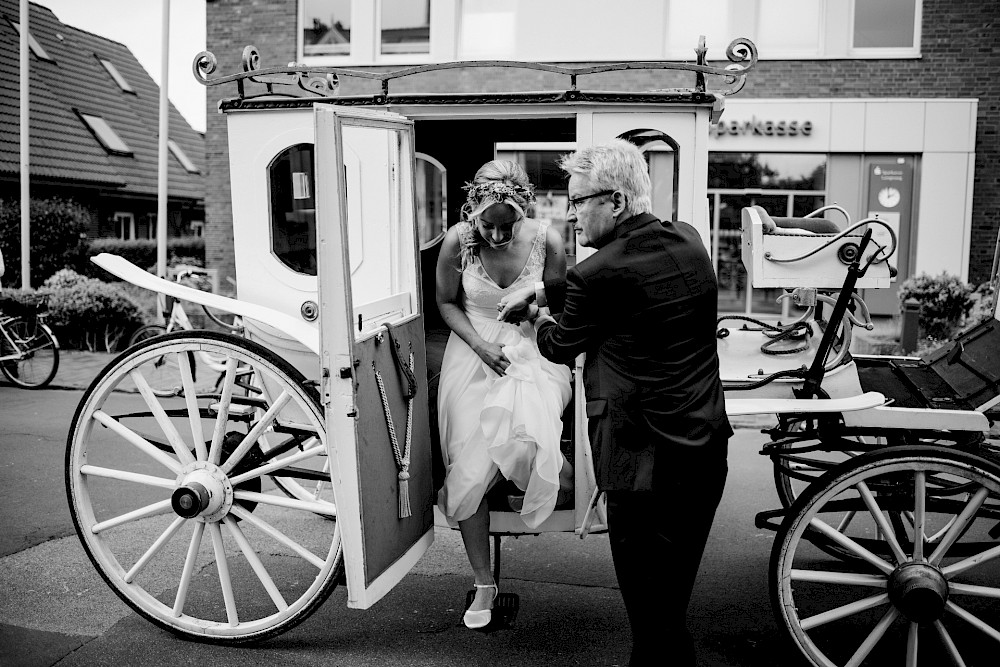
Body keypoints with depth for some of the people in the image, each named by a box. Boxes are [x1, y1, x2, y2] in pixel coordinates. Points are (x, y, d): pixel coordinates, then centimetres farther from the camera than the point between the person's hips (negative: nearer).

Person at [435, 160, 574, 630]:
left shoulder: (545, 241, -12)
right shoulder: (457, 241, -11)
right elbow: (447, 303, 2)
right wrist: (481, 346, -12)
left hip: (530, 354, -1)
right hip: (473, 355, 1)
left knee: (527, 437, -29)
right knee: (470, 471, -2)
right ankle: (483, 584, 16)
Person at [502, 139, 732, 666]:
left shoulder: (598, 274, -18)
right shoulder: (689, 241, 4)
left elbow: (561, 346, 1)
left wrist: (537, 318, 21)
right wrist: (541, 289, 19)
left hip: (648, 463, -8)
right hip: (708, 450, 8)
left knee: (651, 612, 7)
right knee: (673, 598, 22)